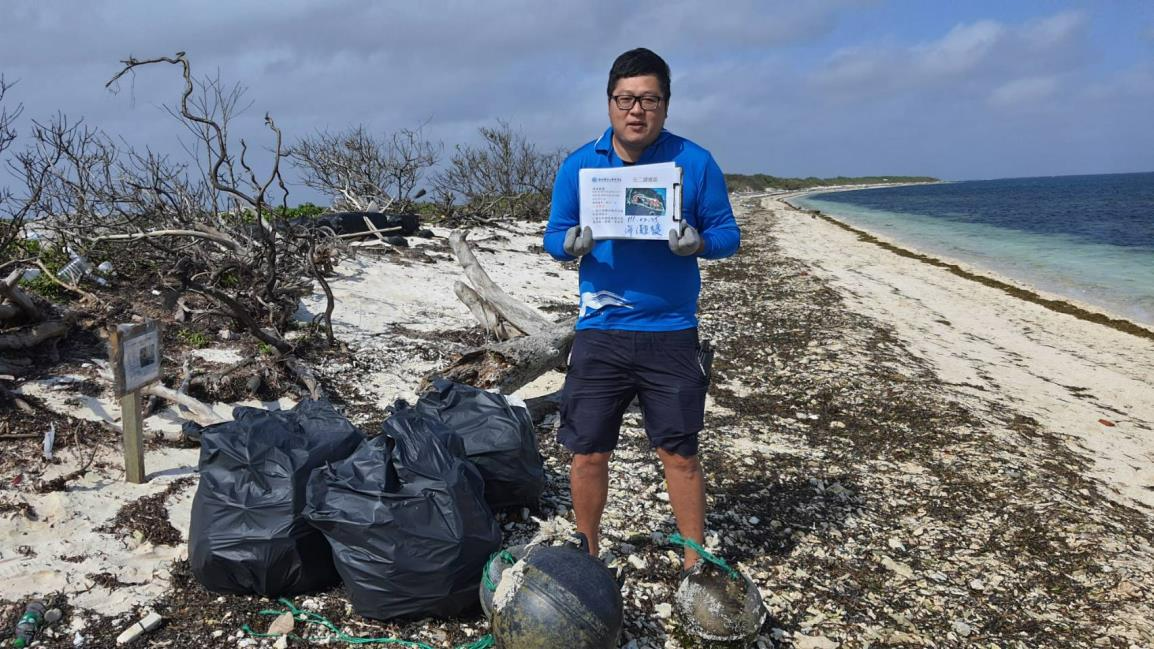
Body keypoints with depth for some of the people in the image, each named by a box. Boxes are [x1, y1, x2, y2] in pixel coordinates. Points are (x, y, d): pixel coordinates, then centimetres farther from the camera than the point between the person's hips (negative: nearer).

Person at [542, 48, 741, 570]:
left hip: (670, 334, -1)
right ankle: (586, 557, 30)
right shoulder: (579, 165, 3)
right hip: (599, 332, 2)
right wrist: (572, 244, -17)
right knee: (588, 454, 8)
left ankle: (695, 564, 25)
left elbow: (728, 234, 2)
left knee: (680, 454, 6)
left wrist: (697, 242, -21)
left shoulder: (695, 163, -1)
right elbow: (553, 238, 6)